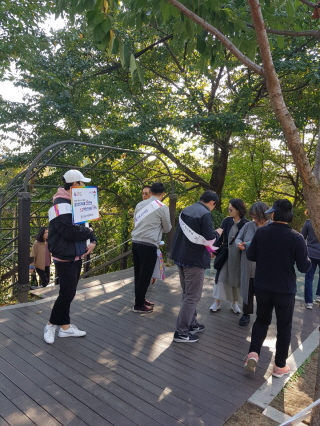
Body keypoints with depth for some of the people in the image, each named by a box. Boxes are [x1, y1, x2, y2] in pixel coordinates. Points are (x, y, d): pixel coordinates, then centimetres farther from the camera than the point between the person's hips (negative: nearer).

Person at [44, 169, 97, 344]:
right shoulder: (60, 206, -18)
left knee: (68, 293, 14)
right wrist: (89, 233, -9)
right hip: (65, 258, -9)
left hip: (76, 257, 9)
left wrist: (92, 240, -5)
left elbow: (83, 226, 15)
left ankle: (65, 327, 25)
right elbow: (70, 232, -27)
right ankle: (51, 325, 17)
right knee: (67, 293, -3)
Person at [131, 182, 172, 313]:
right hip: (149, 245, -6)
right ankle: (138, 305, 15)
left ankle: (140, 299, 32)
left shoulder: (140, 204, 10)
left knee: (138, 274, 16)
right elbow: (167, 228, 5)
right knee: (145, 275, 5)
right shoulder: (162, 207, -5)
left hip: (136, 242, 7)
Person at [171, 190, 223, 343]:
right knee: (192, 297, 2)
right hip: (195, 260, -9)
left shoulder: (186, 210, 9)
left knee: (187, 294, 19)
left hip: (181, 257, 9)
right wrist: (217, 233, 1)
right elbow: (209, 239, -19)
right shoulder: (205, 214, -16)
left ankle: (191, 324, 32)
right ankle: (181, 332, 8)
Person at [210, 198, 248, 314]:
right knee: (221, 277, 4)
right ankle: (217, 302, 14)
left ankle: (234, 303, 25)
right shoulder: (226, 221, -2)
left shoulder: (246, 224, -9)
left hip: (239, 255, -2)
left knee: (236, 278, 10)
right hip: (225, 253, 2)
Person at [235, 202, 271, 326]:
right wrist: (239, 244, -16)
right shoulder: (248, 225, 2)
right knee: (248, 291, 16)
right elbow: (238, 239, 8)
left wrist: (247, 245, -19)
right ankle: (246, 314, 34)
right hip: (248, 267, 3)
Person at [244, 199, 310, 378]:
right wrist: (307, 258, 10)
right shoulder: (296, 237, -15)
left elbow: (251, 256, 1)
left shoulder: (261, 232, -8)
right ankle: (280, 366, 25)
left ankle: (253, 353, 8)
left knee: (262, 320, 21)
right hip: (285, 290, -2)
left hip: (262, 287, 2)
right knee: (284, 327, 15)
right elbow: (304, 267, -11)